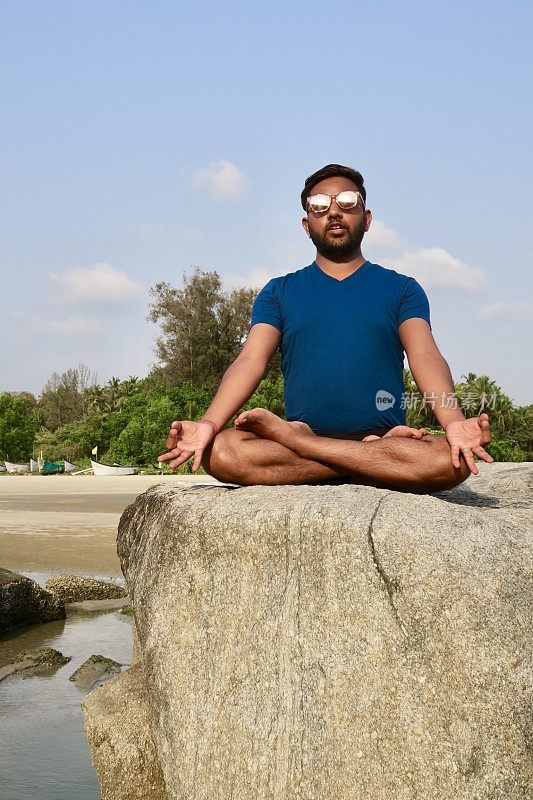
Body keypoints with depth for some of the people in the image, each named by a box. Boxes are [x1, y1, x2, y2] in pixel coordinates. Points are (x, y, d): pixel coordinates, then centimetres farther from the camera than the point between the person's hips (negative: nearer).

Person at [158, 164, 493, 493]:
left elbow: (425, 356, -3)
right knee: (219, 451, -28)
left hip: (387, 436, 0)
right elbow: (251, 360, 1)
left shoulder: (401, 289, 13)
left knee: (452, 459, -34)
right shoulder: (279, 292, 16)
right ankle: (381, 461, -22)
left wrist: (453, 422, -25)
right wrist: (208, 425, -19)